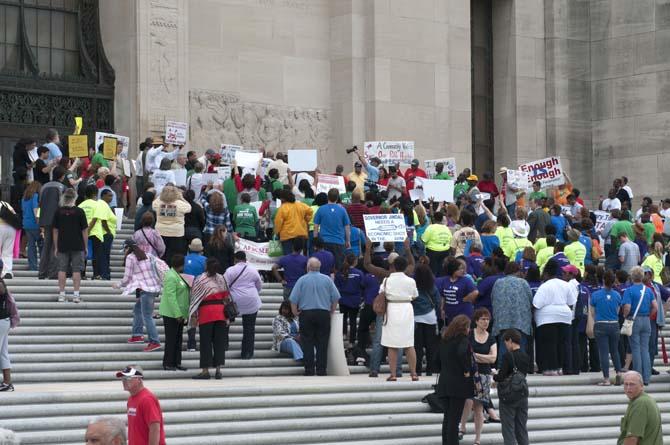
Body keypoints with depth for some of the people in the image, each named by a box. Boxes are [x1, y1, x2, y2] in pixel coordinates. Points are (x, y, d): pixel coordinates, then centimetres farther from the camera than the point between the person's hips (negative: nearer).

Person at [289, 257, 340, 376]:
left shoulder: (302, 280, -2)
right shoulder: (327, 280, 2)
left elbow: (293, 299, -6)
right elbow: (335, 297, 2)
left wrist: (295, 312, 6)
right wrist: (332, 311, 14)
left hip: (306, 314, -1)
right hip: (324, 314, 1)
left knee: (308, 344, 3)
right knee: (322, 344, 4)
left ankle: (309, 370, 1)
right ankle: (321, 370, 2)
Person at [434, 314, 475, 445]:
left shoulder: (444, 340, 11)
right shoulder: (463, 340, -11)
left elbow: (437, 362, 16)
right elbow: (462, 353, -31)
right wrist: (466, 370, -19)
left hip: (444, 384, 6)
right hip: (459, 384, -6)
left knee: (447, 417, 12)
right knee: (454, 419, -4)